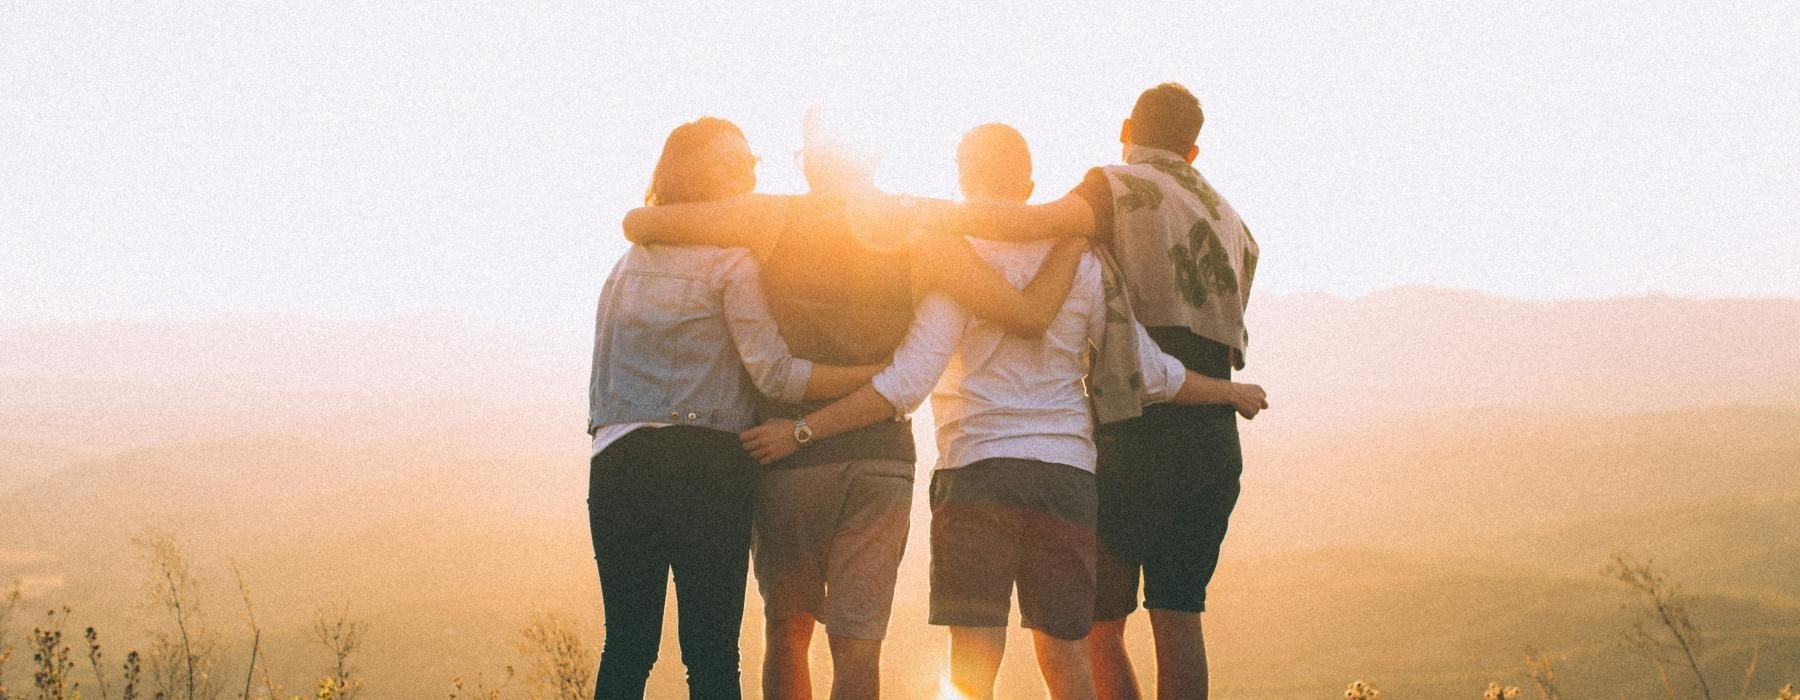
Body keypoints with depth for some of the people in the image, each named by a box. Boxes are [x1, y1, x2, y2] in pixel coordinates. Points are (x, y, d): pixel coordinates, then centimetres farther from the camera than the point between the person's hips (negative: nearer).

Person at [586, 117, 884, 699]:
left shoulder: (628, 263, 20)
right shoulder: (732, 261, -2)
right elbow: (774, 373, -9)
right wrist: (881, 375, -7)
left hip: (616, 460, 6)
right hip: (703, 465, -6)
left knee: (626, 646, 5)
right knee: (711, 650, -3)